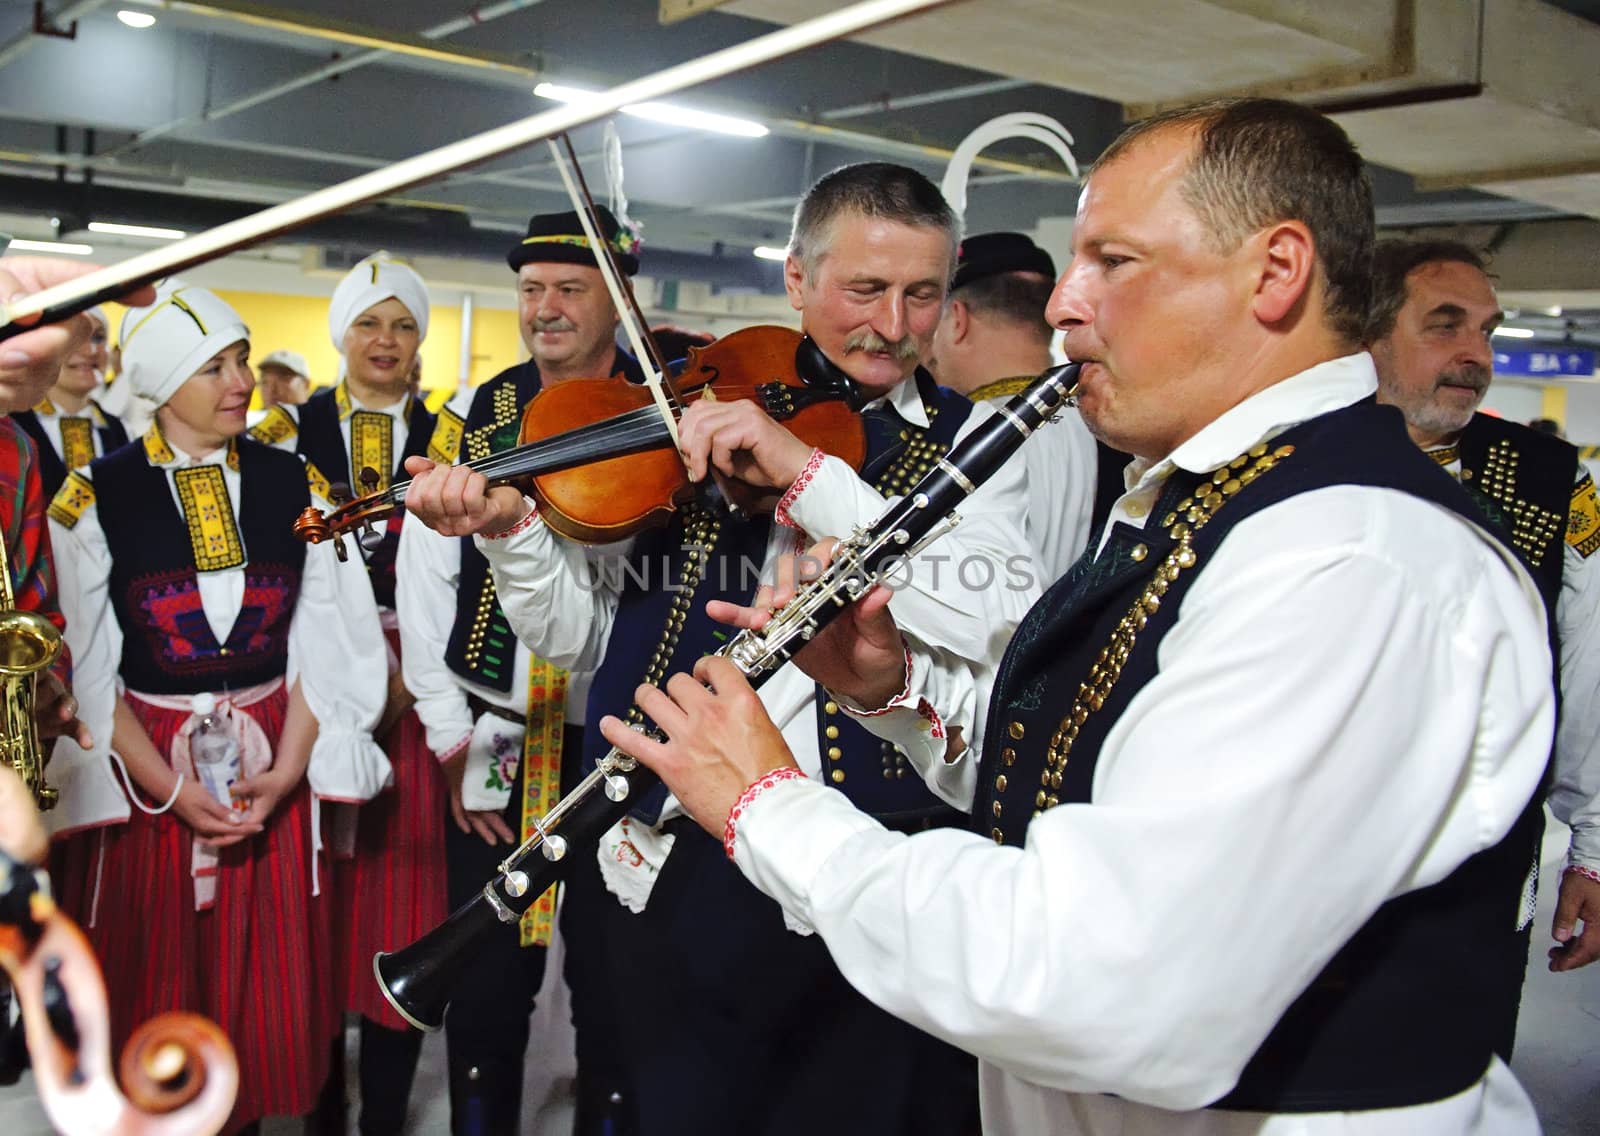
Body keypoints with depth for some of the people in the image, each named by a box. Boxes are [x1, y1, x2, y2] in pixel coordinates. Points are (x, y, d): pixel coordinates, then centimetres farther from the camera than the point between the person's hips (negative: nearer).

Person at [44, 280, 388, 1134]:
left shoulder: (293, 485, 2)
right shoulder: (97, 498, -4)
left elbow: (322, 648, 0)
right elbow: (92, 673, -5)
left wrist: (287, 772, -10)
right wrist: (172, 787, -12)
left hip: (272, 770, 2)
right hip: (145, 771, -1)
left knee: (266, 981, 9)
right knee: (153, 986, 9)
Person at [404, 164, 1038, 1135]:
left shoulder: (974, 440, -1)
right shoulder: (698, 419, 4)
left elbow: (991, 625, -20)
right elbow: (583, 633, 6)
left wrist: (804, 468, -24)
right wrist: (511, 531, -13)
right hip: (680, 866, 3)